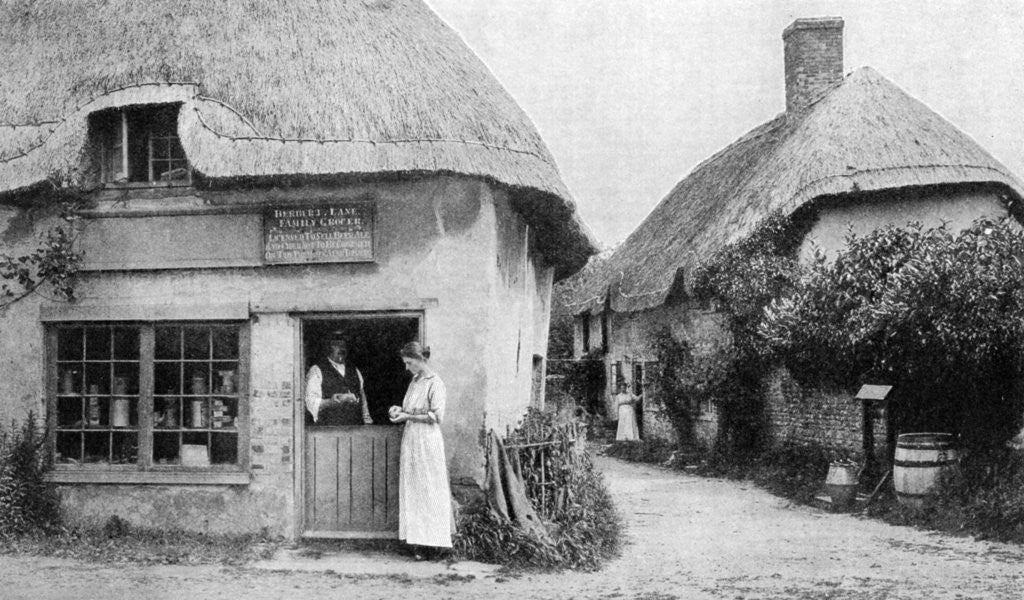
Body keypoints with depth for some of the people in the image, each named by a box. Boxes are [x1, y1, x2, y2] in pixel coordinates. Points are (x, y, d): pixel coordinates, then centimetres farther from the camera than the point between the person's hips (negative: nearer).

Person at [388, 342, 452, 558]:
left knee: (428, 491, -4)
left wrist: (407, 416, -15)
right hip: (410, 440, 8)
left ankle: (432, 543, 1)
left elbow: (437, 417, -16)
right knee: (412, 490, 7)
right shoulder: (414, 382, 14)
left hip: (427, 441, -8)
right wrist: (399, 409, 6)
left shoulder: (435, 384, -11)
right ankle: (417, 540, 11)